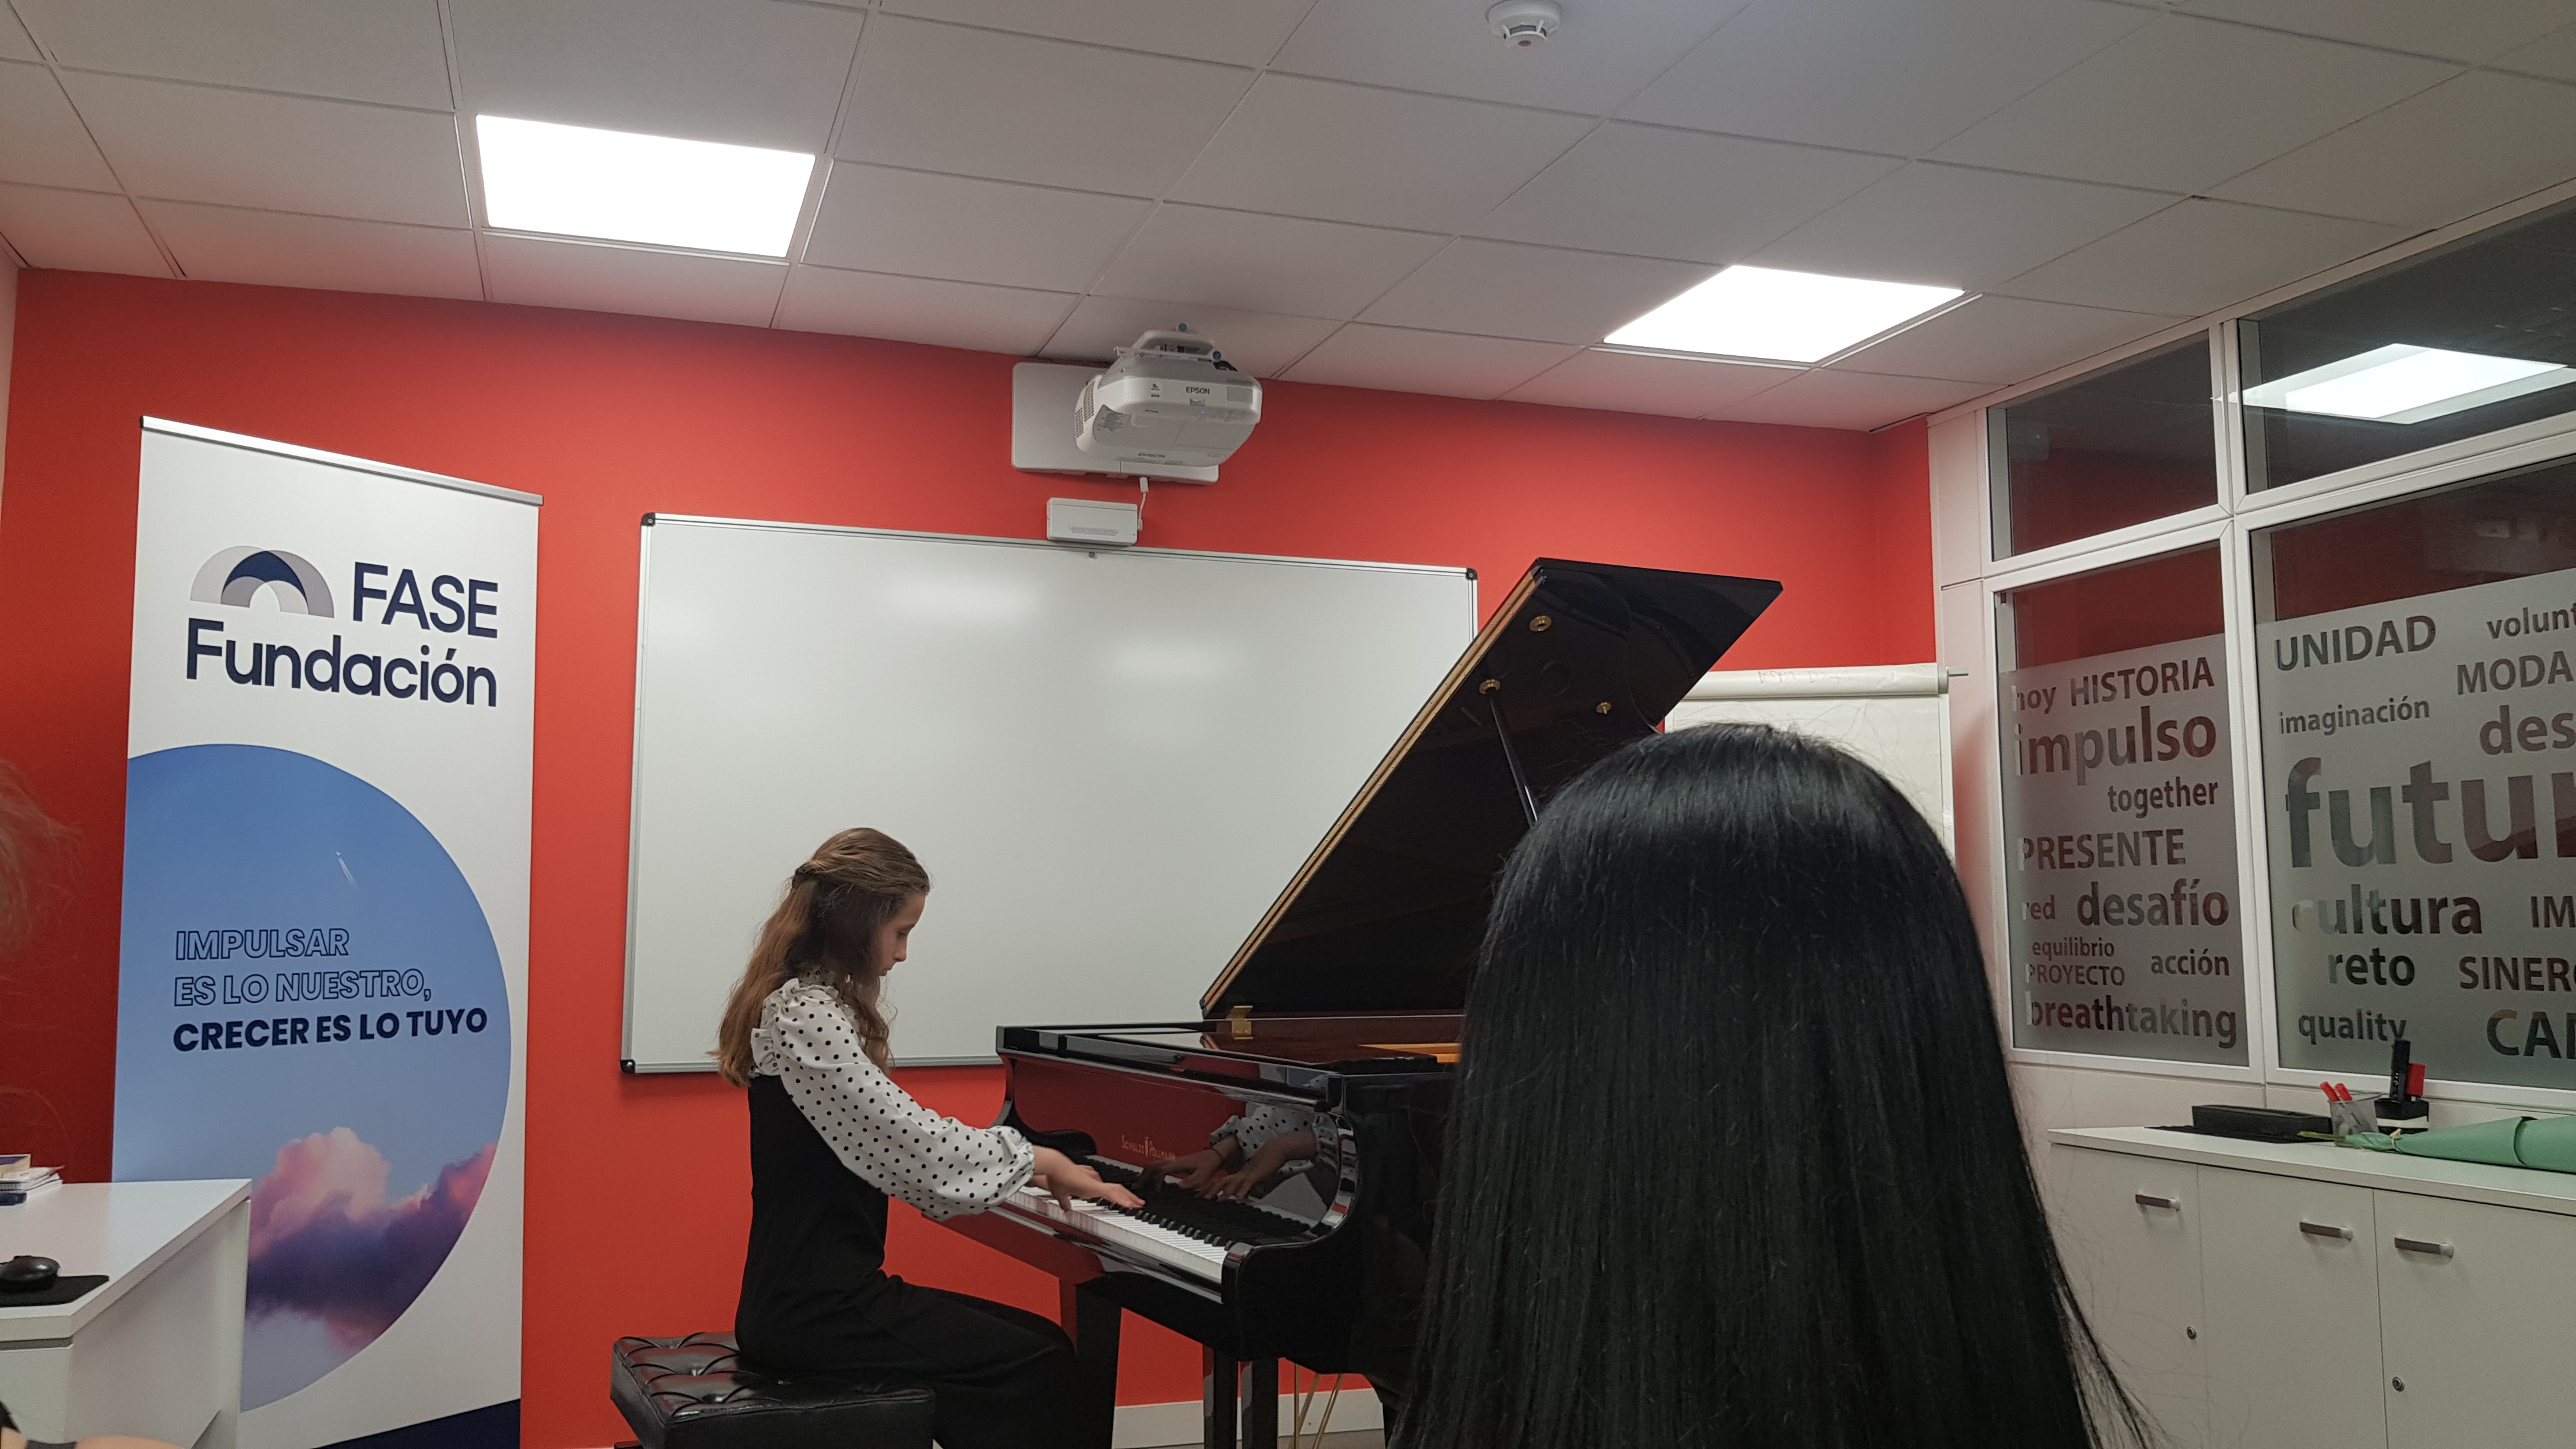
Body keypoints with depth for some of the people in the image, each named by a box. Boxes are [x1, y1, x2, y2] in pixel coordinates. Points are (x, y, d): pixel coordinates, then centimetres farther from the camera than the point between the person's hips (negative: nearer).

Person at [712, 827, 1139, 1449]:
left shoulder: (809, 1005, 14)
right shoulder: (806, 1015, -17)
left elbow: (887, 1152, 19)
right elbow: (912, 1141, -22)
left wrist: (1023, 1171, 14)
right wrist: (1035, 1159, -8)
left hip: (815, 1290, 10)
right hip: (813, 1309, -10)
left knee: (1043, 1343, 7)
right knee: (1040, 1368, -12)